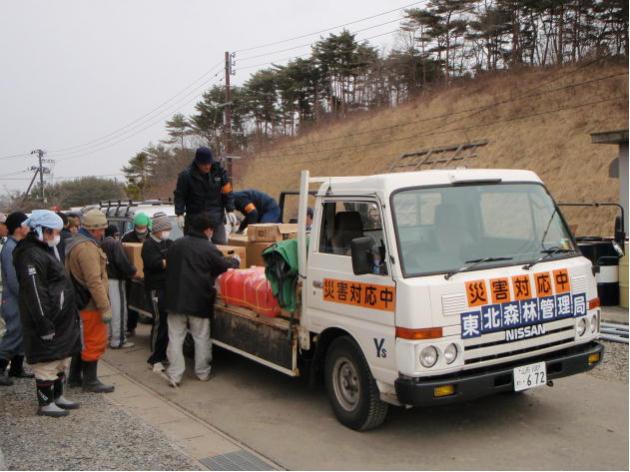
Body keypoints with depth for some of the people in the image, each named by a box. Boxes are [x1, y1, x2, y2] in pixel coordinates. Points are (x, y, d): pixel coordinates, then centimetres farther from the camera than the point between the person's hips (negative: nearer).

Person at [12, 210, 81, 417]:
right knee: (47, 362, -2)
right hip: (48, 322, -11)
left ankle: (57, 396, 30)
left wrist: (71, 314, 23)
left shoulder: (44, 251, 17)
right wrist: (44, 324, -24)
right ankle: (45, 404, 8)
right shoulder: (31, 256, -18)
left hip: (61, 320, 11)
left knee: (61, 359, 18)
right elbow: (34, 293, -23)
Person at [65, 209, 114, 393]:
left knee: (83, 339, 20)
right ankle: (90, 381, 6)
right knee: (96, 342, -2)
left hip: (80, 301, 11)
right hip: (91, 303, -11)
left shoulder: (76, 243, 15)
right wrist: (105, 307, -23)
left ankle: (75, 376, 30)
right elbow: (94, 281, -26)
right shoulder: (88, 248, -20)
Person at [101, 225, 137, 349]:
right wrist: (132, 271, -8)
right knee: (119, 309, -4)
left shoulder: (102, 245, 14)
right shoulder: (115, 243, -10)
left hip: (105, 279, 8)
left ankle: (109, 335, 26)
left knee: (110, 309, 18)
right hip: (115, 279, -8)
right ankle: (118, 340, -2)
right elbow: (122, 261, -20)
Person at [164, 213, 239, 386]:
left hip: (175, 299, 3)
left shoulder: (176, 245, 7)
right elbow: (224, 266, 1)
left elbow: (169, 268, 17)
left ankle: (175, 375, 2)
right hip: (199, 301, -3)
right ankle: (202, 372, 21)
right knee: (201, 337, 11)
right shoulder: (209, 248, -9)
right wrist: (235, 260, 21)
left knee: (175, 337, 5)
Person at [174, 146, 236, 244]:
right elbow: (180, 196, -4)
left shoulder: (219, 171, -3)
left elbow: (227, 192, 1)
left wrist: (230, 210, -4)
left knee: (222, 244, 2)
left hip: (216, 217, 2)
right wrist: (179, 214, -12)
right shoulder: (186, 175, -8)